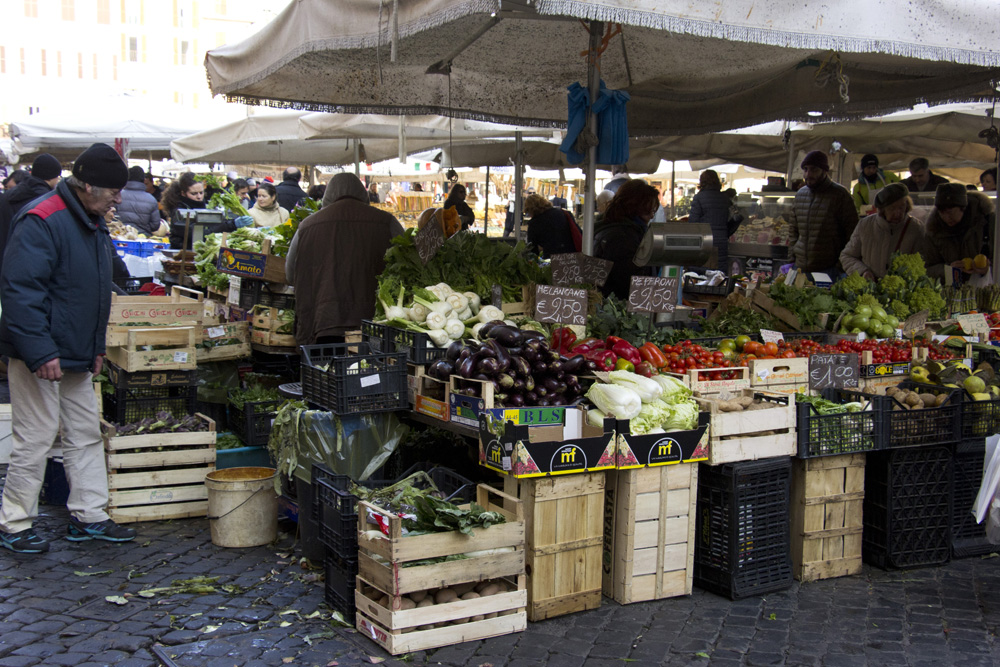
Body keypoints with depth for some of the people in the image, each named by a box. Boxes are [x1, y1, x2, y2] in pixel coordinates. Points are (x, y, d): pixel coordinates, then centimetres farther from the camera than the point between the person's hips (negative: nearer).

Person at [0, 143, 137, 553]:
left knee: (86, 435, 13)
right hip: (39, 357, -9)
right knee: (35, 440, -1)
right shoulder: (42, 221, -18)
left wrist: (96, 346, 19)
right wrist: (39, 352, -27)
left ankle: (88, 517, 23)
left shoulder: (93, 223, 12)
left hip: (75, 357, 9)